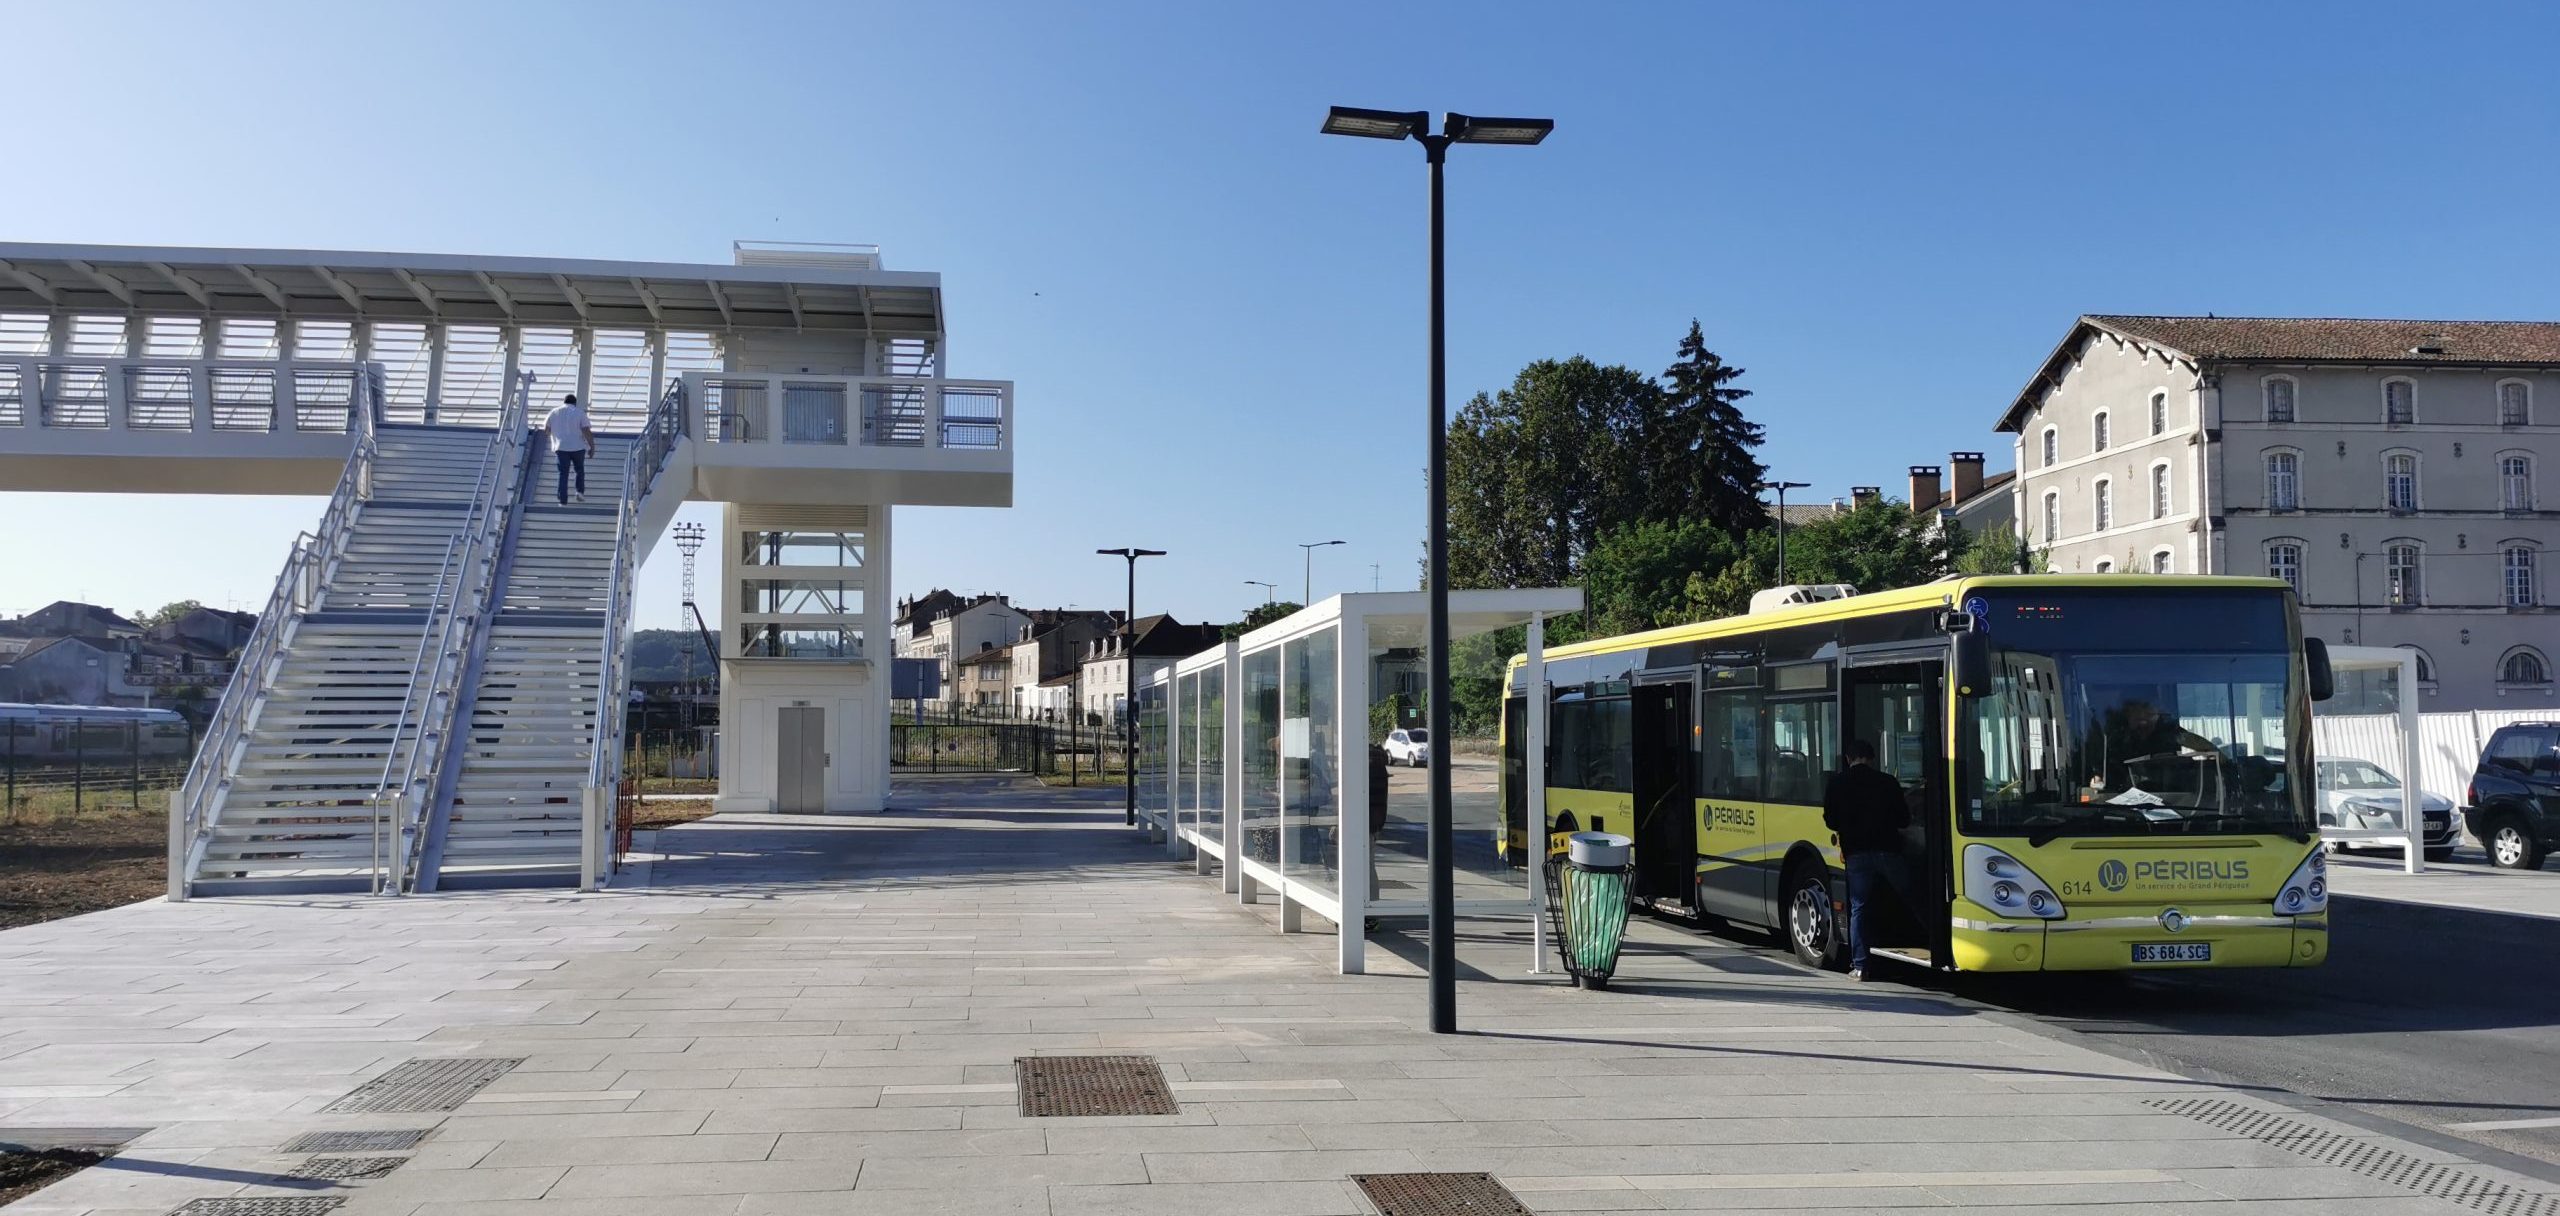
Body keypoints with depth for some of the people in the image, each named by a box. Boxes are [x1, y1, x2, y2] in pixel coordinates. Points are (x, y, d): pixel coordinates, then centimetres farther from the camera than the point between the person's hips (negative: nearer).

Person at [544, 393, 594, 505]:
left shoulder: (554, 412, 7)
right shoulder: (579, 413, -1)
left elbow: (546, 431, 11)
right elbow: (587, 431, -9)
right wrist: (592, 445, -1)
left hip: (560, 447, 1)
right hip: (578, 447, -1)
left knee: (563, 474, 3)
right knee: (579, 470, 20)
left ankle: (563, 501, -2)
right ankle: (580, 491, 3)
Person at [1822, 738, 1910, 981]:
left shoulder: (1838, 782, 3)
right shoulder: (1888, 782, 4)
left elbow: (1830, 820, 3)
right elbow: (1904, 819, 8)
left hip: (1856, 853, 0)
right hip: (1888, 849, 0)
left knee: (1859, 908, 3)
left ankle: (1859, 965, -1)